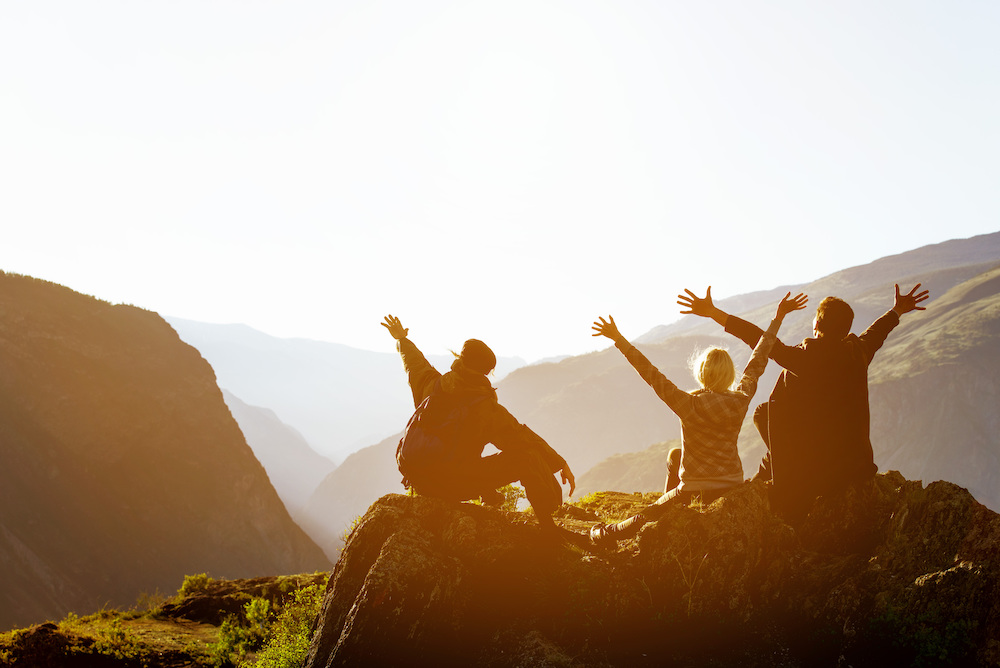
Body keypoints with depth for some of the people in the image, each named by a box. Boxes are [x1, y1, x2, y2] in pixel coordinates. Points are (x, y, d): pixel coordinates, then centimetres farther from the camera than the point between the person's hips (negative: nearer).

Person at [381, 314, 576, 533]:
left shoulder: (432, 386, -3)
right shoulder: (488, 410, -18)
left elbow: (415, 364, 19)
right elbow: (524, 438, -11)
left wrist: (402, 339, 41)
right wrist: (561, 464, 0)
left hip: (422, 481, 7)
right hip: (456, 486, -7)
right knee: (526, 458, -9)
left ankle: (489, 496, 49)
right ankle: (547, 528, -3)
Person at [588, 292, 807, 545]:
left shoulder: (690, 405, -21)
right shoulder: (740, 401, -9)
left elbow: (650, 373, -21)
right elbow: (758, 361, 2)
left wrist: (618, 339, -16)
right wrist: (778, 317, 11)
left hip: (698, 494, -5)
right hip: (733, 490, 5)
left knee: (648, 516, 19)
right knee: (675, 456, 31)